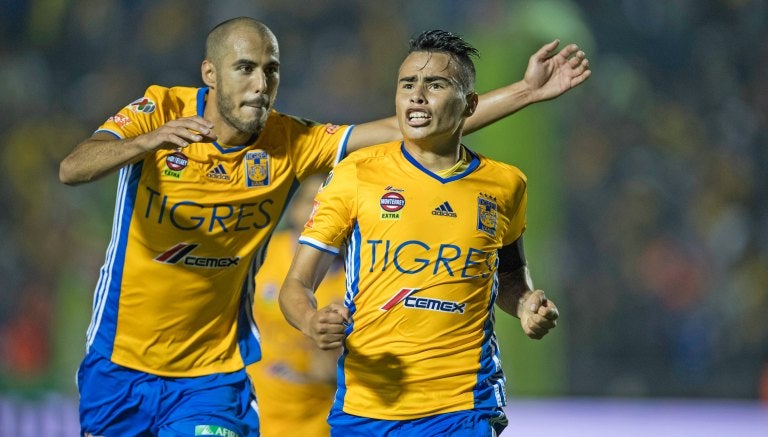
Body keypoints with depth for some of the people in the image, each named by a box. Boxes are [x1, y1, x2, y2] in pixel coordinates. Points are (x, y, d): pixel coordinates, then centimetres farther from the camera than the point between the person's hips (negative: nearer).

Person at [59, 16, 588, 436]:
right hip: (121, 361, 0)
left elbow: (406, 128, -7)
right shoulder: (160, 111, -12)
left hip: (214, 373, 1)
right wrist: (148, 142, -46)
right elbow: (71, 169, -26)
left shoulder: (291, 144, -6)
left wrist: (525, 91, -11)